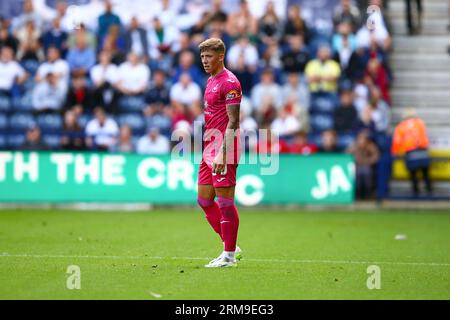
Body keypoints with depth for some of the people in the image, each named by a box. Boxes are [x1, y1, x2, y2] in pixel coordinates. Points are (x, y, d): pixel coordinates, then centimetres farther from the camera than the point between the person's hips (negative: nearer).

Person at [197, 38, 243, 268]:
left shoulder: (229, 82, -12)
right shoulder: (210, 81, 17)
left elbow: (233, 122, -17)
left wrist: (222, 153, -23)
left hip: (223, 151, -10)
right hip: (210, 149, 10)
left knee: (225, 202, -6)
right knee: (204, 200, 11)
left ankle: (229, 256, 1)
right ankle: (229, 246, 20)